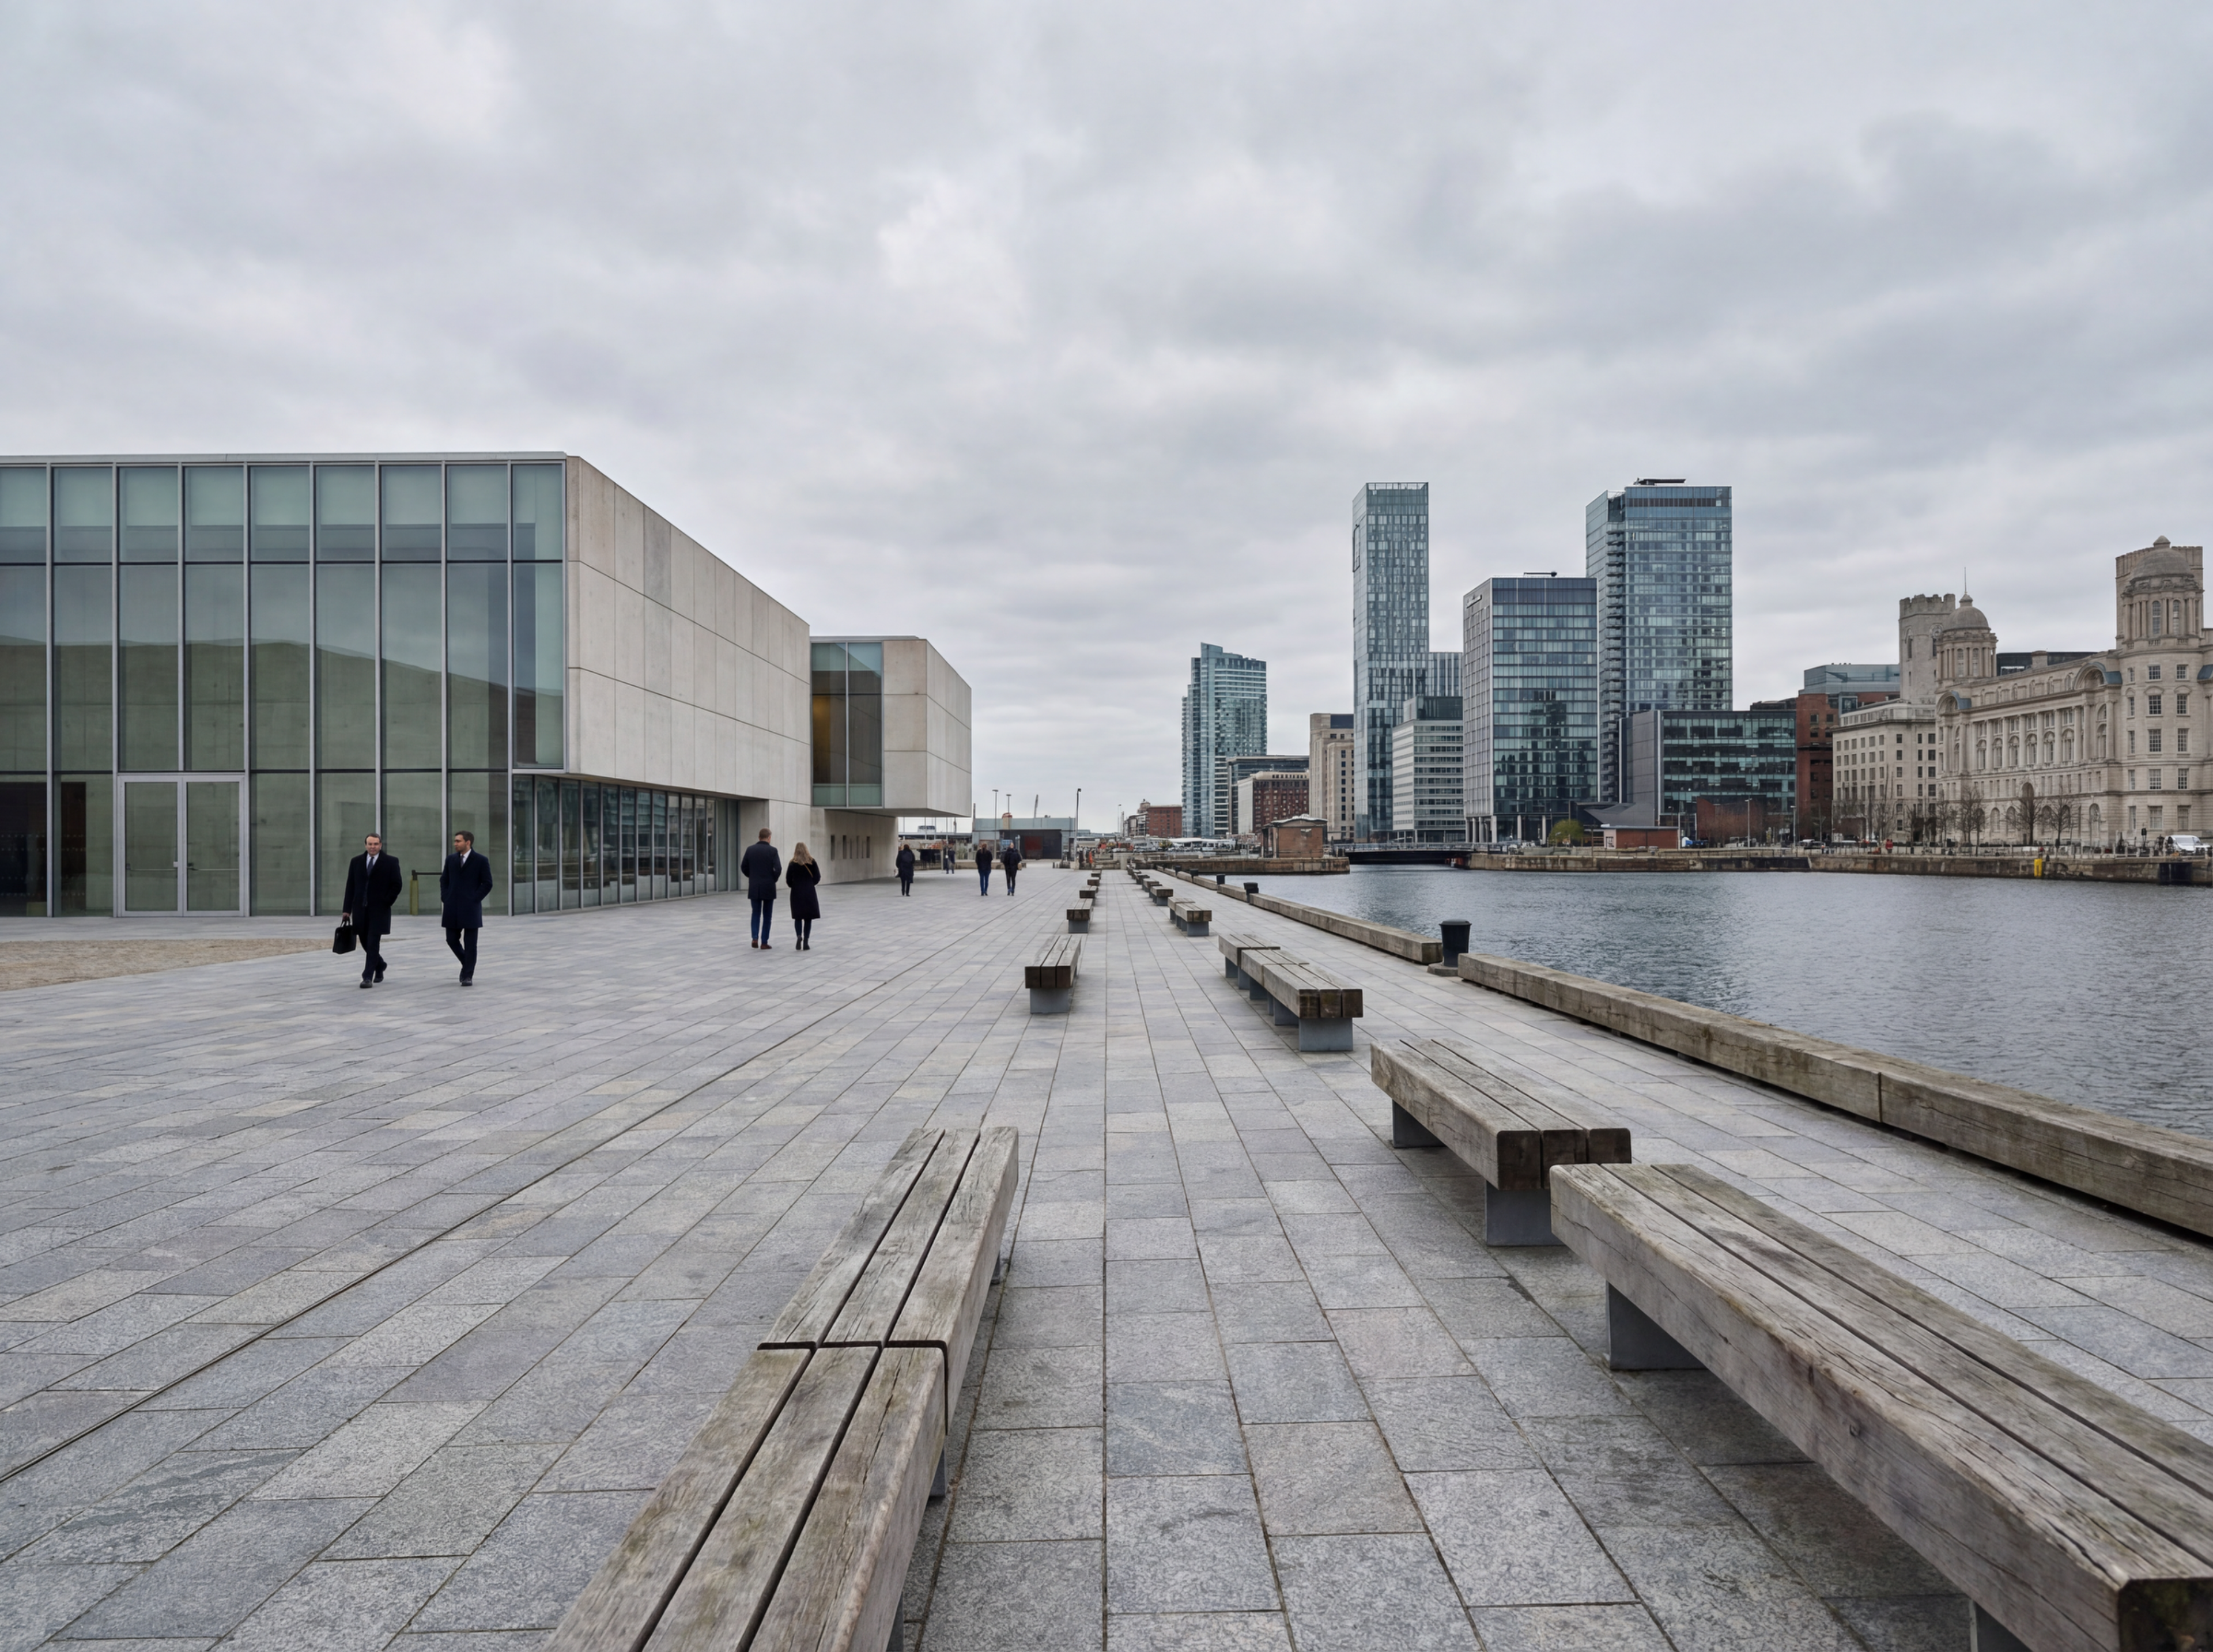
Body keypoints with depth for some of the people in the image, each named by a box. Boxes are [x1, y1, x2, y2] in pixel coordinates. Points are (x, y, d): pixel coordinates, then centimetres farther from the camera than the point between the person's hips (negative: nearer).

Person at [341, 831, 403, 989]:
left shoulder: (391, 862, -1)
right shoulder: (356, 862, 8)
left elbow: (396, 885, -1)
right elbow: (350, 887, 7)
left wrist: (386, 902, -9)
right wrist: (347, 909, 3)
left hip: (379, 909, -4)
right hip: (360, 909, 4)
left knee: (373, 943, -7)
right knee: (365, 942, 10)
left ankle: (368, 977, -6)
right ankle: (379, 965, 35)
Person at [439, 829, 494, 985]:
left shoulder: (481, 861, -4)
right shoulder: (451, 859, 10)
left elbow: (487, 883, -4)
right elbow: (444, 880, 15)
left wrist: (475, 899, -10)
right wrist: (445, 898, 2)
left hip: (471, 908, -4)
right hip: (452, 908, 4)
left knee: (470, 944, -1)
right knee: (452, 940, 7)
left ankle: (468, 976, 5)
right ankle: (467, 964, 30)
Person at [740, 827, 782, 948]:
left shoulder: (750, 850, 1)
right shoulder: (772, 850, -9)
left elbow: (744, 867, 4)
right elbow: (778, 869, -15)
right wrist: (774, 879, 3)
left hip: (754, 887, 2)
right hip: (769, 888, -2)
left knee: (756, 913, 14)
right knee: (767, 916, 7)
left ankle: (755, 938, -4)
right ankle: (764, 943, 6)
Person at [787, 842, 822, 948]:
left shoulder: (793, 863, -4)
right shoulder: (812, 862, -3)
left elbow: (788, 879, -5)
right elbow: (818, 877, -2)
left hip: (797, 893, 0)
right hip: (810, 893, 0)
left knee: (798, 917, 8)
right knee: (808, 918, 7)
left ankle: (799, 936, -18)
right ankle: (806, 942, 4)